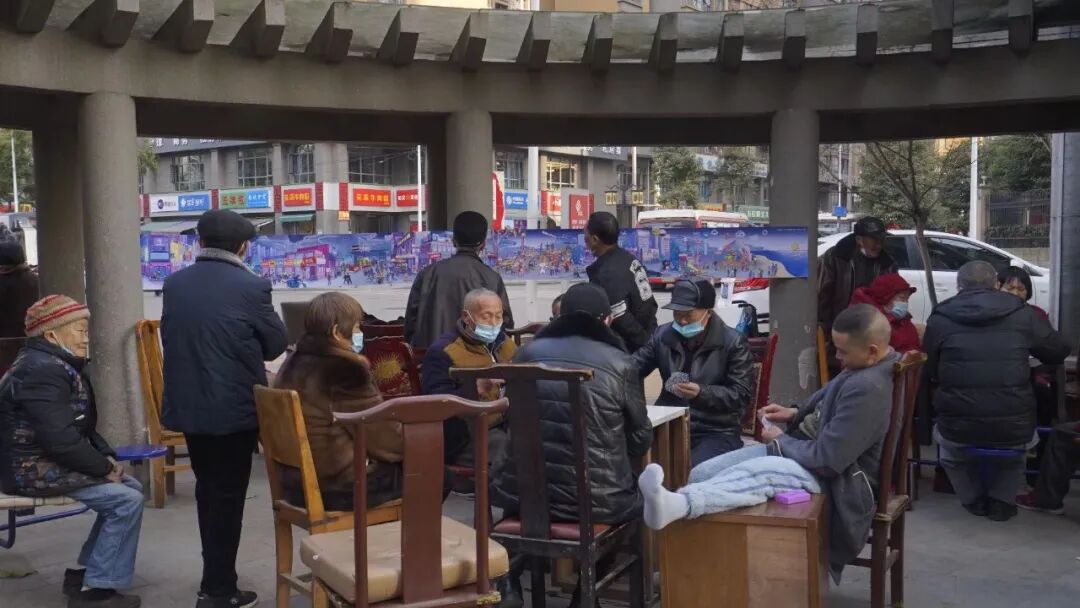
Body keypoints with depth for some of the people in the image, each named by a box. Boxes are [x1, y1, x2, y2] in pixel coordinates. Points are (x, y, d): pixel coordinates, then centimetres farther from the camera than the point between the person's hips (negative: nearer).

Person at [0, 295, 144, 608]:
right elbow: (60, 439, -29)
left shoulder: (59, 364, 13)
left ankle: (87, 571, 14)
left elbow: (82, 427, 18)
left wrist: (107, 456, 2)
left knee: (130, 487, 9)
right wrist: (105, 468, -18)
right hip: (34, 469, -11)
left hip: (49, 462, 11)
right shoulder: (43, 370, -21)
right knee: (127, 500, -17)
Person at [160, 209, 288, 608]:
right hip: (234, 407, -5)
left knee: (208, 490, 19)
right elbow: (276, 344, -4)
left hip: (186, 404, 6)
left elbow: (170, 338, 11)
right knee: (227, 495, 5)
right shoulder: (252, 287, -14)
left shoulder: (173, 284, 1)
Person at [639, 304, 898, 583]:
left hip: (836, 481, -11)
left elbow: (826, 461, -27)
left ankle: (677, 505, -59)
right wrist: (795, 414, 6)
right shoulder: (871, 364, 5)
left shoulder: (867, 388, -28)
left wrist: (780, 440, -10)